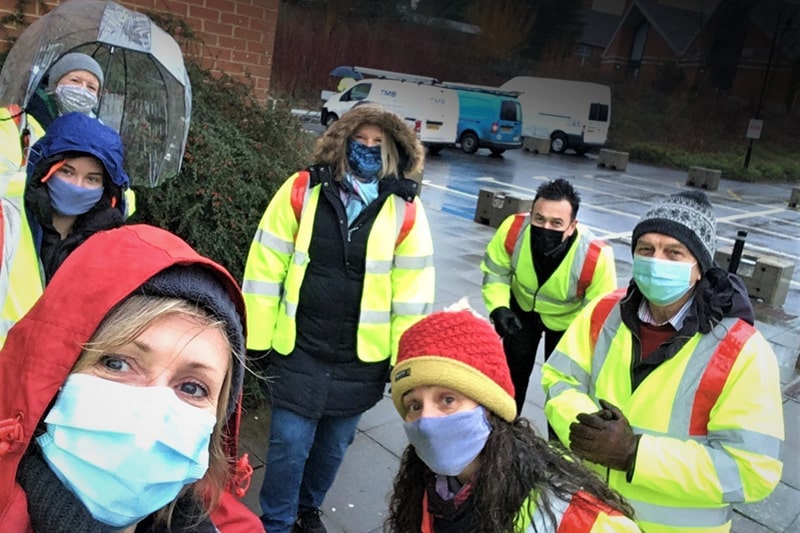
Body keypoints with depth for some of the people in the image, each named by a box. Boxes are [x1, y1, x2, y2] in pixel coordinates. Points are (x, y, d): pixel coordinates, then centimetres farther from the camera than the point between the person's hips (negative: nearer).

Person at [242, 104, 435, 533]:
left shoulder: (406, 211, -6)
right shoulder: (302, 191, -7)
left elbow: (413, 293, -3)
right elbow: (265, 268, -4)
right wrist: (256, 338, -2)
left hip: (362, 360, 2)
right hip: (298, 350, -1)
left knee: (333, 446, 18)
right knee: (289, 444, 6)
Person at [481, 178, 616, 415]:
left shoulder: (597, 257, -40)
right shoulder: (513, 229, -35)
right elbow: (495, 271, -14)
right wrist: (499, 307, -27)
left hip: (568, 321, -2)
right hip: (523, 308, 3)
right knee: (512, 371, 17)